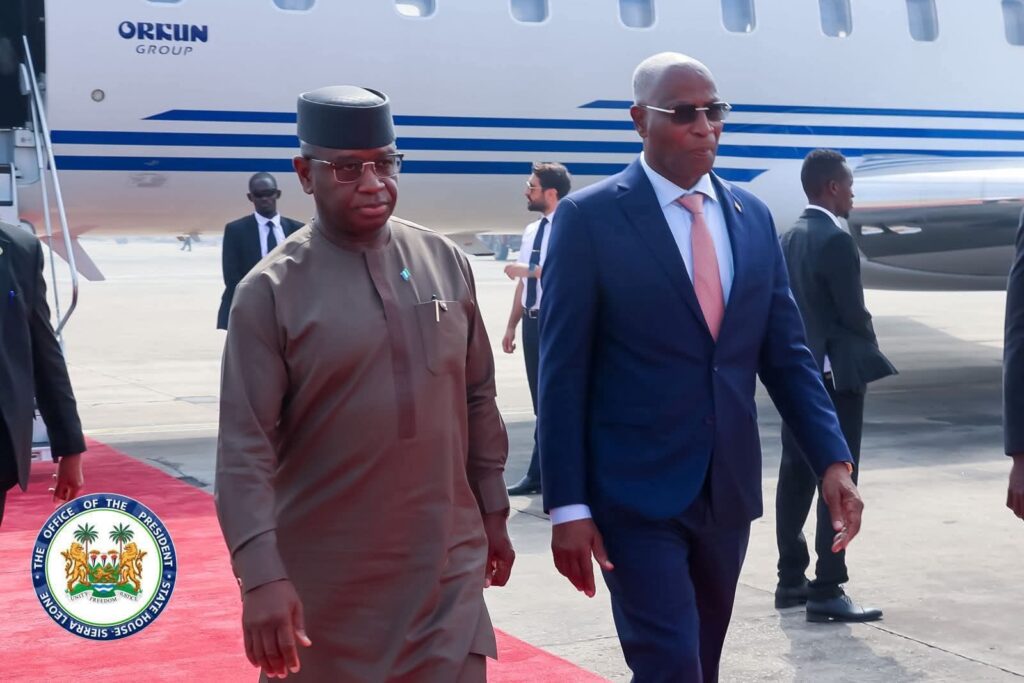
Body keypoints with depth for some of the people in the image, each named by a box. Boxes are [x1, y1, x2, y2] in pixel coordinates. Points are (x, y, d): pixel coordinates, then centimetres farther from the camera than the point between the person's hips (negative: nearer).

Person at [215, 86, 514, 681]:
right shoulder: (271, 292, -9)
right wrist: (262, 576, -21)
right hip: (324, 580, -3)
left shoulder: (446, 262, 4)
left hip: (448, 566, 3)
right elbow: (245, 448, -13)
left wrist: (493, 514, 14)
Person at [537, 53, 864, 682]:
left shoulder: (752, 217, 8)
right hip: (635, 492, -5)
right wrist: (567, 505, -12)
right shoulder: (589, 218, -7)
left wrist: (833, 459, -2)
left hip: (729, 488, 5)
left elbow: (786, 353, 10)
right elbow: (564, 373, -8)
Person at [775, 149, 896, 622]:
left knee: (796, 476, 12)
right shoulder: (836, 241, -16)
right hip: (836, 375, -9)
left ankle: (791, 581, 20)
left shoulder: (789, 240, 10)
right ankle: (827, 592, -6)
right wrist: (868, 354, 4)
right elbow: (854, 313, -14)